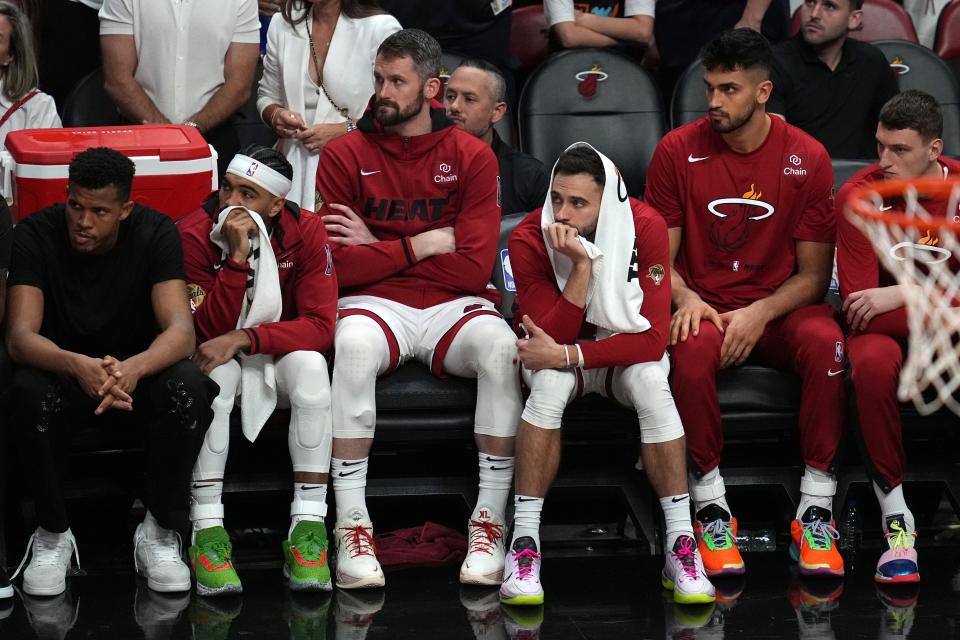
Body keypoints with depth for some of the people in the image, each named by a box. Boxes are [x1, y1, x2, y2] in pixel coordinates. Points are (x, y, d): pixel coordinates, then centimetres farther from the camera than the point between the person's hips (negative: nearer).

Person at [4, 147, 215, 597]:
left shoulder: (155, 234, -14)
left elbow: (180, 331, -24)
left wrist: (134, 368, -48)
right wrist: (78, 366, -48)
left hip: (138, 370, 1)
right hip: (62, 370, 0)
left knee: (187, 388, -33)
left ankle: (160, 532, -14)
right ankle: (52, 536, -13)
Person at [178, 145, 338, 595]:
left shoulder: (305, 231, -14)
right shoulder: (194, 234, -18)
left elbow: (320, 325, -20)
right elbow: (209, 331, -23)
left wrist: (242, 339, -32)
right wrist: (236, 258, -34)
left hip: (279, 356, 1)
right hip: (220, 355, -1)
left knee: (310, 364, -32)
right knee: (215, 370, -35)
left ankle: (308, 527, -32)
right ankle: (207, 530, -34)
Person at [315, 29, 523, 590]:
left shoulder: (472, 157, 3)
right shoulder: (345, 155, 3)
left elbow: (474, 267, -6)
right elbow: (337, 265, -7)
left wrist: (378, 250, -4)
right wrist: (422, 244, -7)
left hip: (453, 307, 1)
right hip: (376, 305, -1)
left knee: (502, 347, -33)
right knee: (353, 345, -36)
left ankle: (490, 521, -24)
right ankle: (352, 527, -31)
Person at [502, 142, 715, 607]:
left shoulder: (645, 227, -21)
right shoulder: (529, 239, -20)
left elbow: (652, 338, -25)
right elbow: (552, 339, -24)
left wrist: (567, 354, -32)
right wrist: (580, 264, -35)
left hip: (626, 355, 0)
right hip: (563, 359, 0)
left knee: (651, 382, -33)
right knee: (550, 382, -34)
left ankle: (681, 546, -28)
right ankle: (524, 543, -30)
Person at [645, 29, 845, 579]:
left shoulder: (807, 158, -3)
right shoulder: (679, 151, -2)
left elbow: (815, 273, 0)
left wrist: (760, 314, -17)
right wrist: (686, 299, -17)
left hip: (779, 308, 0)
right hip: (704, 306, 0)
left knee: (827, 344, -34)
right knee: (692, 350, -36)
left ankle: (816, 509, -24)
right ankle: (711, 506, -22)